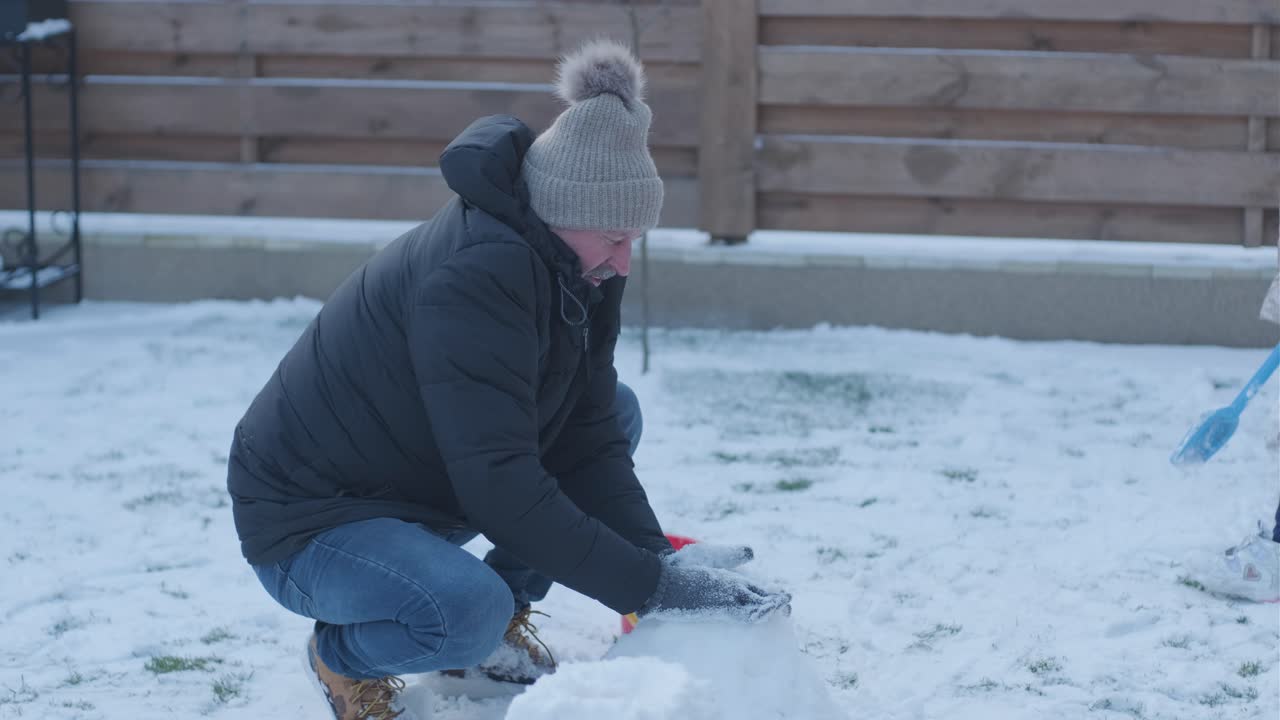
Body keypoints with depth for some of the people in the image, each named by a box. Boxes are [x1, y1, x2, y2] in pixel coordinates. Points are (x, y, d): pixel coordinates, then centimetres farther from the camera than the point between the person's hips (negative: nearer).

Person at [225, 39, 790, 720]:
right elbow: (502, 487, -36)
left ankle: (501, 618, 9)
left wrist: (657, 556, -19)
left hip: (424, 489, 9)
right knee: (469, 609, -36)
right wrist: (649, 586, -33)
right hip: (309, 520, -9)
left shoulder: (577, 266, -4)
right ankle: (343, 655, -3)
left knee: (617, 411, 4)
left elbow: (586, 434, -5)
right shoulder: (474, 277, -32)